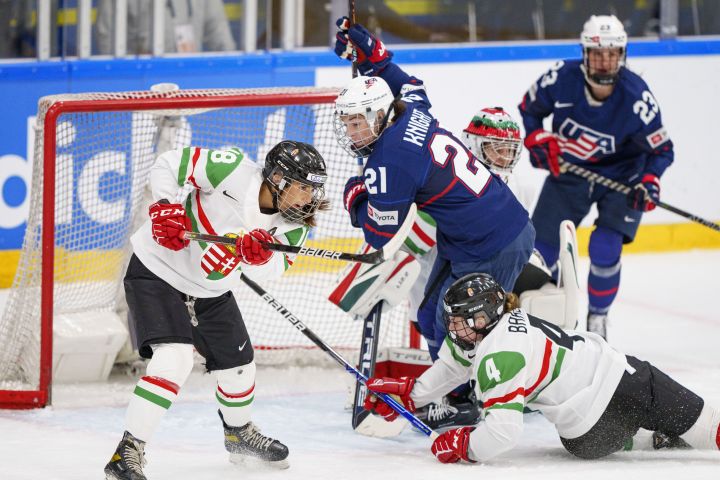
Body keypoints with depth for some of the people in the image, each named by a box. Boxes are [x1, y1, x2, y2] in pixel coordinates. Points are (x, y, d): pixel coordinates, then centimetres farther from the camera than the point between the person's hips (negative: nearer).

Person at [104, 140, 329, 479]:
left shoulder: (293, 225, -7)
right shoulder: (233, 172, -26)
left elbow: (269, 271, -16)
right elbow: (168, 164, -19)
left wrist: (260, 256, -38)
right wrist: (166, 207, -31)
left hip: (210, 292, 7)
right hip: (158, 271, -7)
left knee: (237, 366, 18)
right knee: (173, 360, -24)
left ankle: (240, 434, 49)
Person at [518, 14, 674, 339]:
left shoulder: (636, 96, -26)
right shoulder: (562, 78, -22)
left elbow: (661, 148, -17)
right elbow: (528, 109, -1)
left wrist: (650, 182, -33)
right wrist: (538, 141, -15)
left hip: (621, 176, -2)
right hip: (567, 170, 2)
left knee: (605, 249, -16)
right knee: (541, 247, 0)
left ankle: (597, 316, 9)